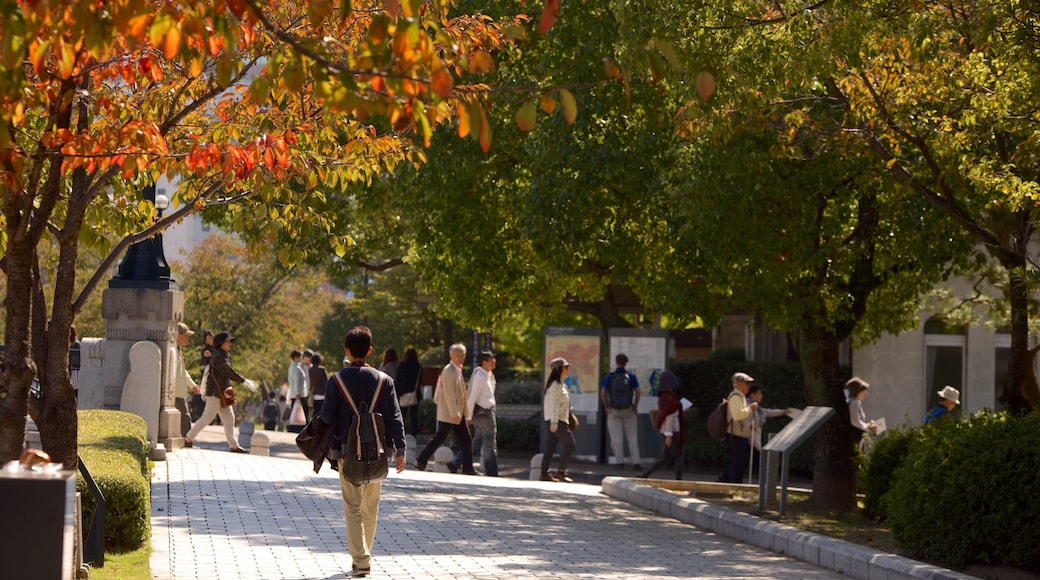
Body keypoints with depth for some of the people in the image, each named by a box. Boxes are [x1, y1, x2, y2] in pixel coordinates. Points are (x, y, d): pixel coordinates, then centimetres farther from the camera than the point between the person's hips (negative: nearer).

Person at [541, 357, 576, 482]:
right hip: (557, 420, -10)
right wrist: (554, 422, -24)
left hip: (555, 421, 10)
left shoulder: (559, 384, 17)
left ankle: (544, 474, 5)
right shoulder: (556, 385, -14)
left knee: (550, 447, 6)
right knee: (569, 445, -6)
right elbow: (554, 404, -20)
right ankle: (561, 472, -8)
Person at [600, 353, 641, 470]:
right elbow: (637, 391, -10)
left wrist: (606, 407, 2)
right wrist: (635, 406, 1)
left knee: (617, 439, 4)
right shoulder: (630, 376, -2)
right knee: (632, 438, 7)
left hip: (614, 411, 0)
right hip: (629, 410, 0)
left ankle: (620, 462, 2)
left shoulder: (609, 377, -1)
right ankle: (635, 462, 2)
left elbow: (602, 393, -8)